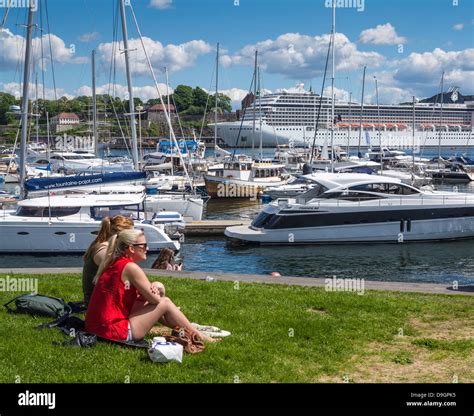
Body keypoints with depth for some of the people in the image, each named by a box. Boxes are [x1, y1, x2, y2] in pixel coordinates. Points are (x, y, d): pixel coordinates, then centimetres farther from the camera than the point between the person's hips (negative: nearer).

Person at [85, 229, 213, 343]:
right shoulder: (129, 267, -13)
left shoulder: (114, 265, 13)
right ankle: (196, 335, 11)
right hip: (114, 331, -9)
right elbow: (155, 299, -9)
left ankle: (182, 327, 25)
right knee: (165, 303, -1)